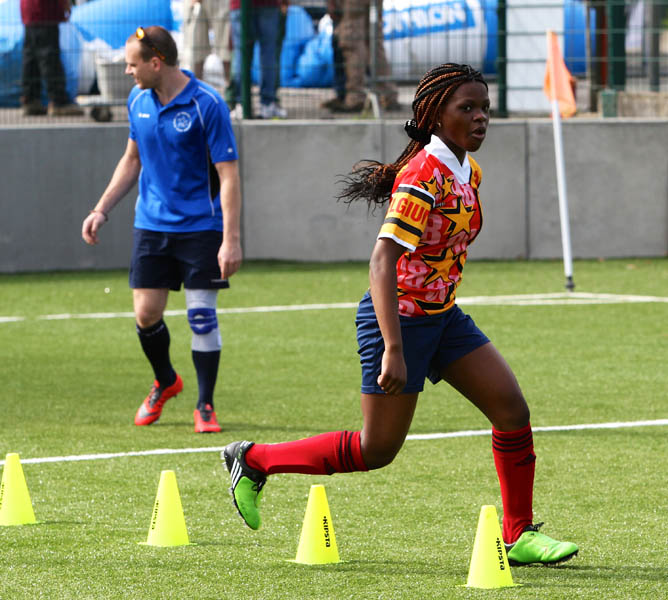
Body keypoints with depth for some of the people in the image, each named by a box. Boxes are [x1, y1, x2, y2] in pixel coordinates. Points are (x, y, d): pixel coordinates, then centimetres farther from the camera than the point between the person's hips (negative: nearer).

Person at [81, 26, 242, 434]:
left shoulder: (207, 105, -15)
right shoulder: (139, 101, 4)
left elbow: (228, 175, -14)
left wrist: (231, 240, -20)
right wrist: (101, 210, 14)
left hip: (200, 227, -5)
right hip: (152, 226, 5)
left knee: (202, 315, -6)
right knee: (146, 313, 1)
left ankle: (205, 406, 7)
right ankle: (165, 383, 28)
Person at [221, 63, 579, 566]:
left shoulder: (468, 173, 4)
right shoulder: (424, 176, -24)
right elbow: (383, 260, -30)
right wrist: (393, 350, -35)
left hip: (441, 315, 8)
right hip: (399, 316, -8)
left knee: (512, 410, -2)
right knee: (377, 450, 0)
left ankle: (518, 536, 7)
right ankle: (253, 459, 16)